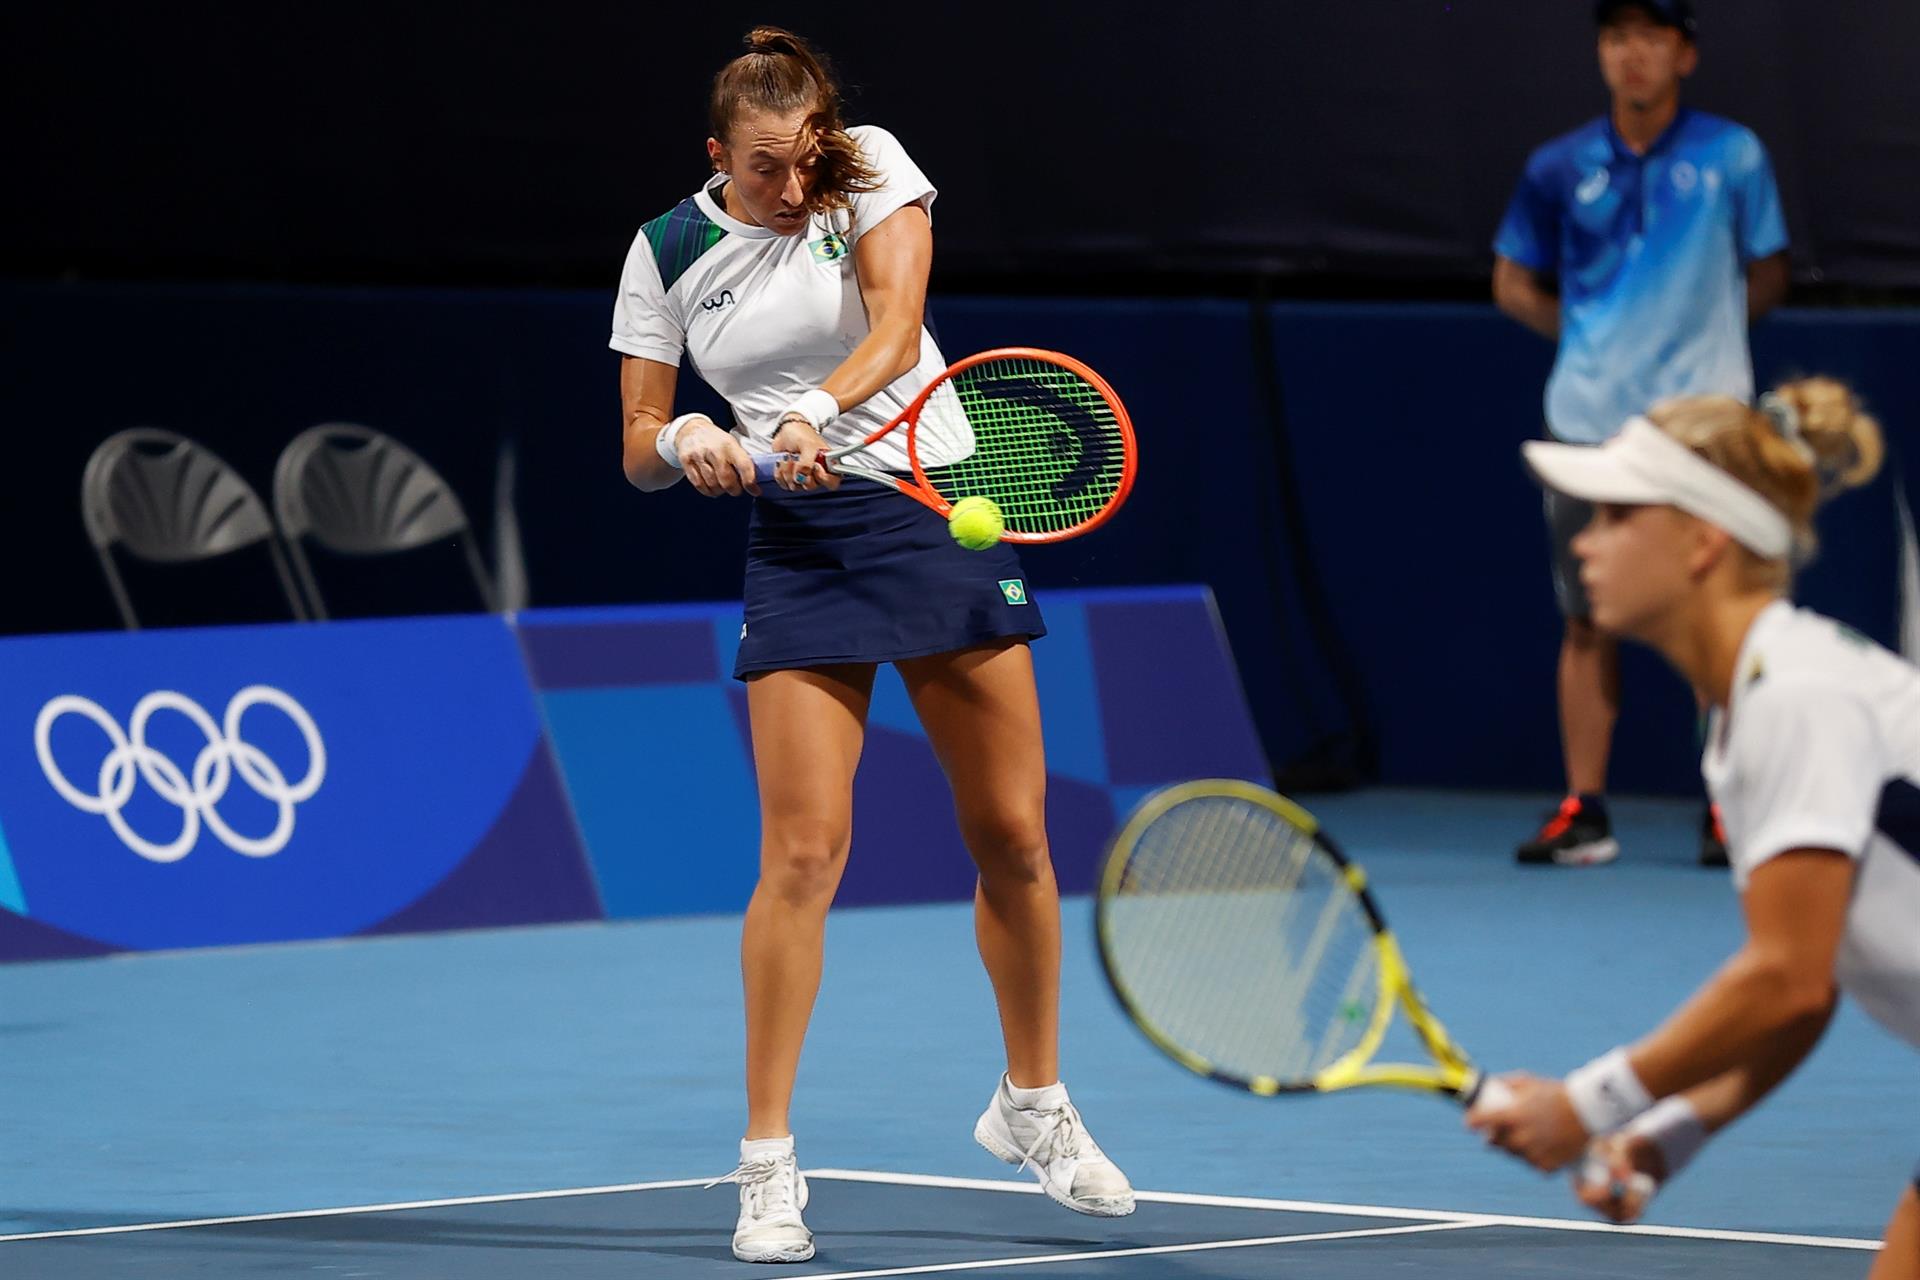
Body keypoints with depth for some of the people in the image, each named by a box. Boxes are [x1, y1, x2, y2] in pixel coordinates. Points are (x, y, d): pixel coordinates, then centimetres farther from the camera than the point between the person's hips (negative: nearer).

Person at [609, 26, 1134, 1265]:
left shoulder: (872, 169, -4)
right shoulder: (667, 254, -1)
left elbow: (896, 327, -20)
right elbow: (638, 449, 4)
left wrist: (818, 413, -38)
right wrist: (681, 441, -20)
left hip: (942, 511, 1)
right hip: (801, 546, -1)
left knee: (1013, 835, 5)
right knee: (803, 851, -12)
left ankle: (1034, 1103, 27)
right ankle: (769, 1163, -4)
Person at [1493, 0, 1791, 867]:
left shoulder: (1733, 156, 1)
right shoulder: (1561, 169, 5)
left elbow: (1766, 280, 11)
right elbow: (1513, 285, 16)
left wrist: (1689, 334, 8)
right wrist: (1595, 335, 8)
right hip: (1589, 421, 2)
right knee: (1588, 621, 3)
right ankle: (1584, 811, 8)